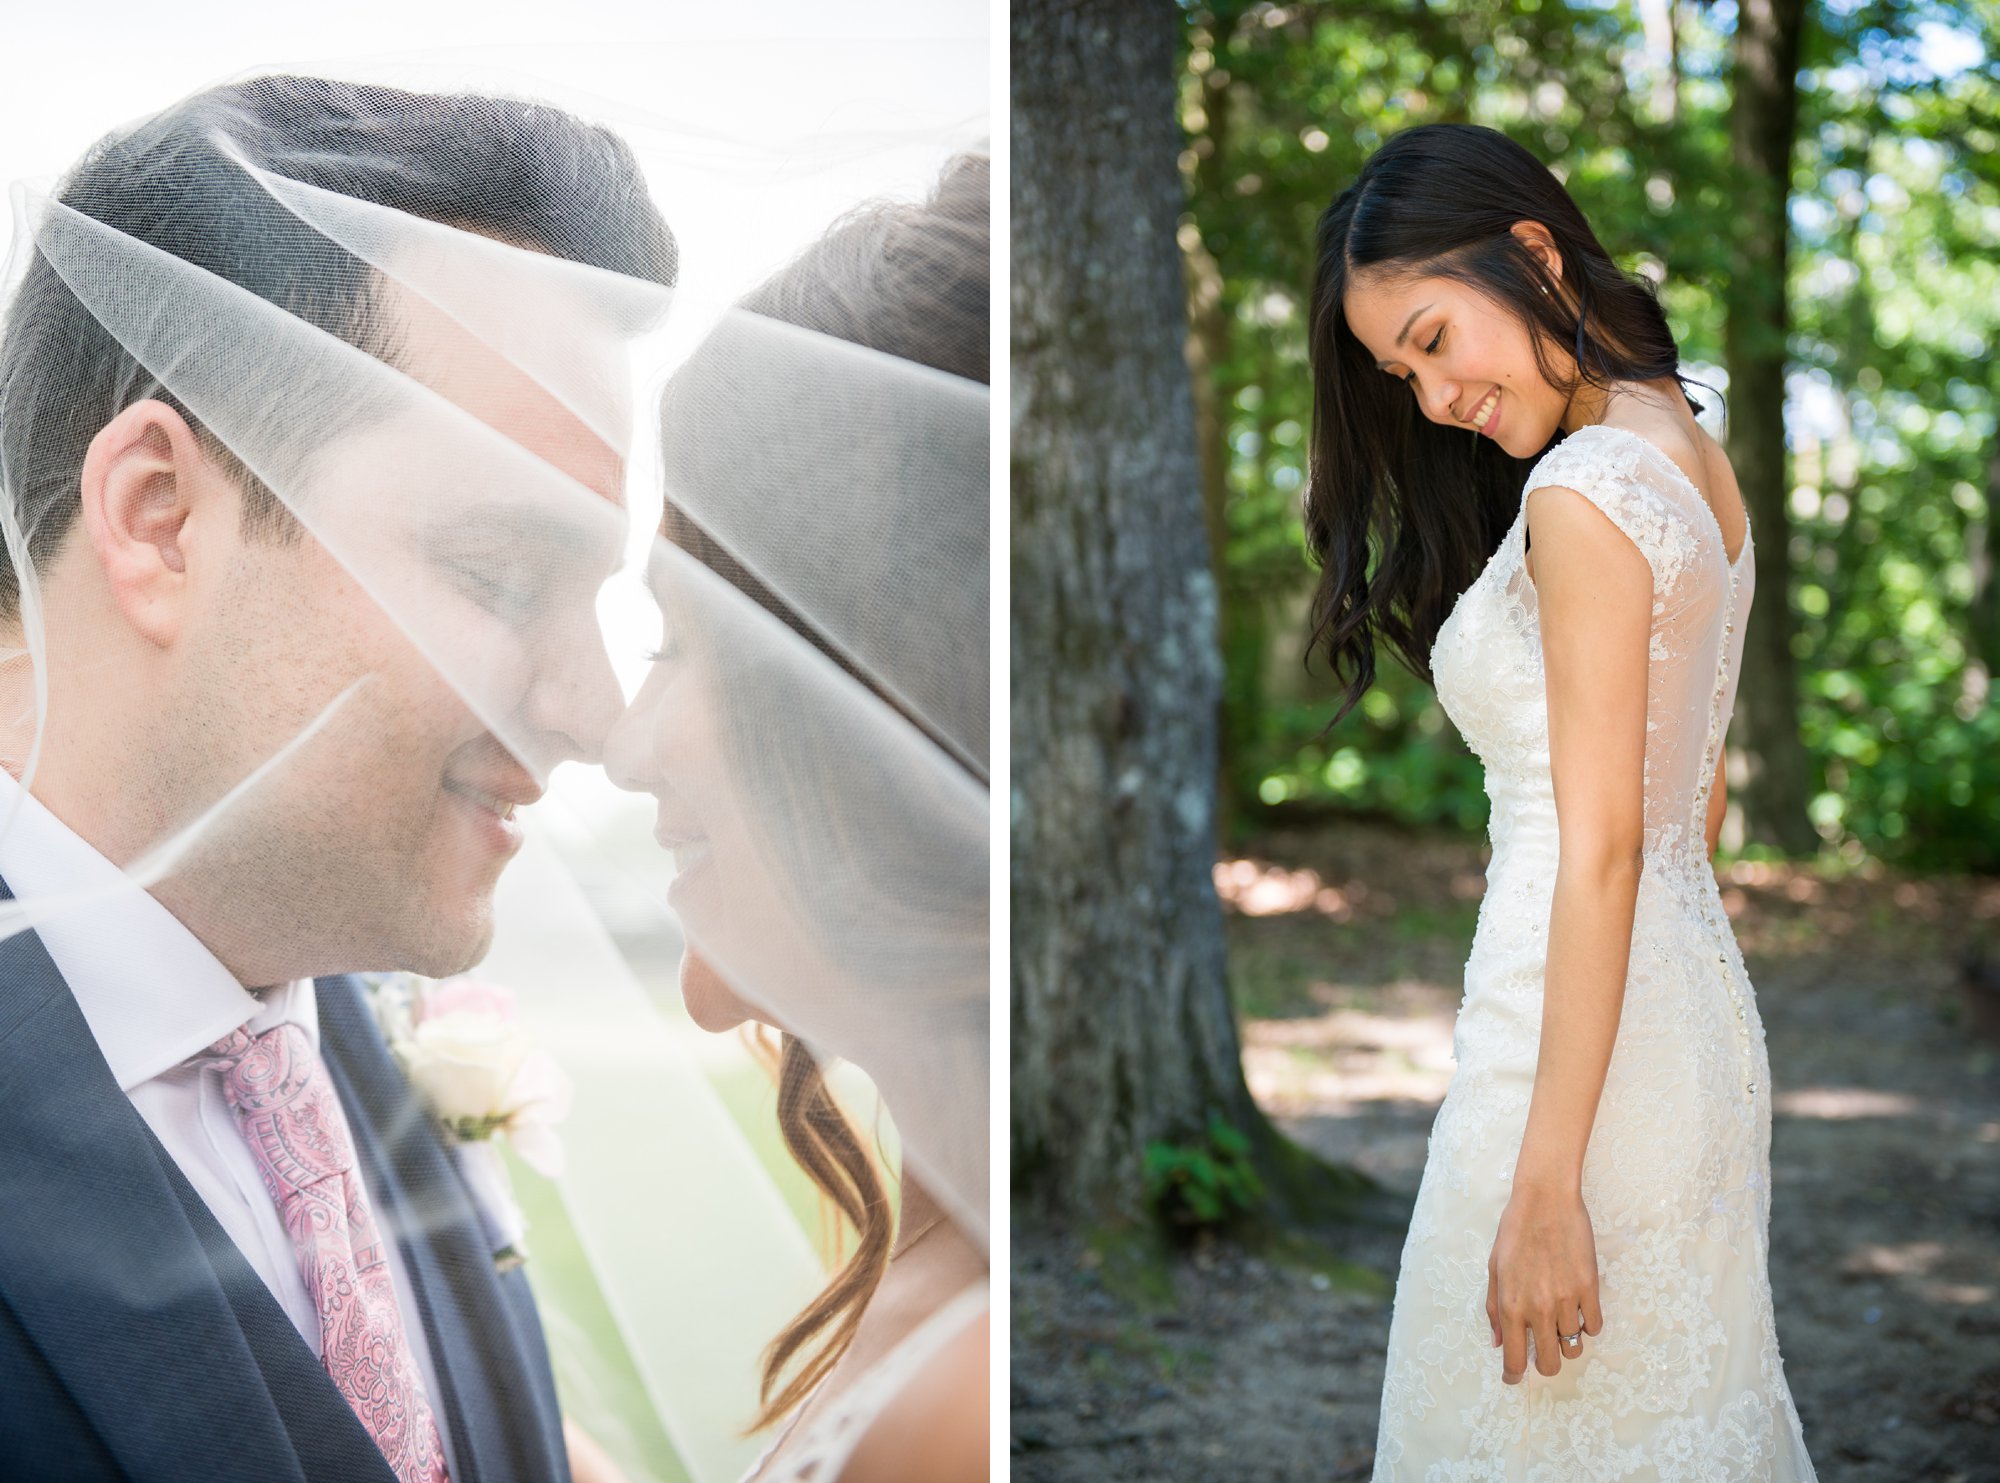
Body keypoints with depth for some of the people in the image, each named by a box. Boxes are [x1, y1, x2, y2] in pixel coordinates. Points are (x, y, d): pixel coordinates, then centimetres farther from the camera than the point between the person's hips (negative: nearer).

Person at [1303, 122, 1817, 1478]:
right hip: (1701, 1002, 10)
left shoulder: (1586, 490, -17)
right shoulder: (1698, 458, 11)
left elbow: (1603, 846, -20)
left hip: (1585, 1036, -10)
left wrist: (1546, 1182, -19)